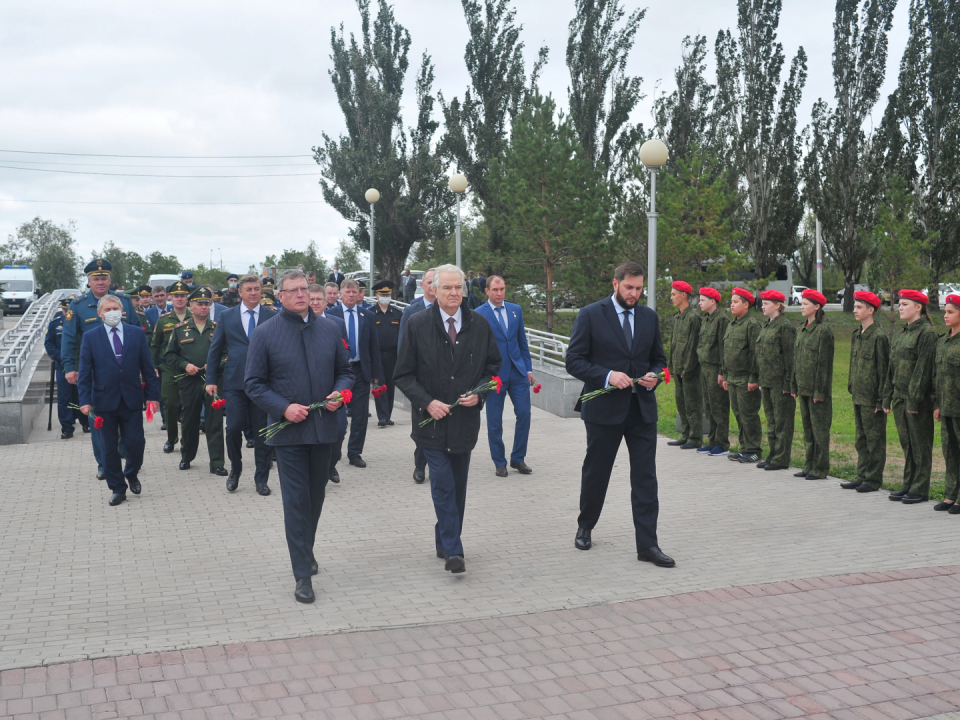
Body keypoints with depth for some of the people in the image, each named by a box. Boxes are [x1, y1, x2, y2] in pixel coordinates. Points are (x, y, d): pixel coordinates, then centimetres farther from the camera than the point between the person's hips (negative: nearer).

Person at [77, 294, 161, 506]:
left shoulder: (137, 333, 4)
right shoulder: (90, 337, 1)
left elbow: (147, 367, 5)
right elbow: (85, 372, -1)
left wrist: (153, 395, 1)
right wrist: (85, 400, -9)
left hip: (132, 400, 0)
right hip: (104, 400, 0)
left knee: (135, 443, -2)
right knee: (110, 448, 6)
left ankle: (132, 474, 28)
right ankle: (117, 488, 19)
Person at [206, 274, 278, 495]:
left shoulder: (272, 317, 4)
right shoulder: (227, 316, 7)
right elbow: (215, 350, 9)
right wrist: (211, 380, 4)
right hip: (235, 383, 0)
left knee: (262, 431, 3)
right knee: (234, 428, -3)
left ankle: (261, 479, 14)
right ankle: (235, 469, 22)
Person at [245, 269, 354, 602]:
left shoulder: (329, 329, 6)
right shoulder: (264, 334, -3)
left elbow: (344, 371, 15)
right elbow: (253, 383, -2)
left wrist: (339, 393, -7)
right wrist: (283, 408, -15)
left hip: (324, 428, 4)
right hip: (288, 428, -4)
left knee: (315, 497, 17)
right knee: (296, 500, -3)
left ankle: (306, 551, 39)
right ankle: (303, 574, 2)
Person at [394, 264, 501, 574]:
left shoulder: (480, 324, 3)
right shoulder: (417, 325, -3)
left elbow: (494, 365, 11)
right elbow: (404, 375, -1)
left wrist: (478, 393, -6)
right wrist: (427, 402, -14)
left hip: (466, 418, 3)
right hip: (432, 418, -3)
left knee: (458, 486, 11)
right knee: (443, 485, -7)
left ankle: (445, 541, 27)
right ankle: (453, 551, -3)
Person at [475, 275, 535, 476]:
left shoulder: (516, 310, 9)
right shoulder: (478, 314, -5)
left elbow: (522, 341, 12)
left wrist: (528, 369, 7)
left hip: (518, 371, 4)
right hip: (494, 374, -4)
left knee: (524, 413, 0)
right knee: (495, 421, 3)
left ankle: (518, 459, 15)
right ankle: (499, 463, 17)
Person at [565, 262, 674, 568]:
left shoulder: (649, 317, 9)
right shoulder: (590, 315, -5)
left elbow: (658, 359, 17)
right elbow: (574, 361, -8)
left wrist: (654, 376, -6)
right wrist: (607, 376, -20)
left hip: (642, 408, 3)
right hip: (604, 408, -3)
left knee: (646, 478, 0)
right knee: (595, 474, 11)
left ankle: (647, 544, 4)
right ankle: (585, 528, 33)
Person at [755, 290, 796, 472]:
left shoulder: (785, 327, -12)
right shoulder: (766, 327, 15)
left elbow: (789, 356, -14)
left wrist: (788, 383, -17)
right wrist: (760, 380, 17)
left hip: (779, 382, -9)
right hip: (767, 381, 9)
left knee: (782, 421, -1)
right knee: (771, 421, 14)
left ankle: (782, 459, 4)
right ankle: (773, 455, 21)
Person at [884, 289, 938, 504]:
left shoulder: (927, 333, -11)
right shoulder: (900, 334, 15)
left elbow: (923, 368, -16)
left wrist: (914, 399, -19)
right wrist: (888, 397, 14)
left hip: (918, 399, -8)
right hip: (900, 398, 8)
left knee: (920, 445, 0)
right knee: (907, 444, 13)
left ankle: (920, 489, 6)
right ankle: (908, 485, 20)